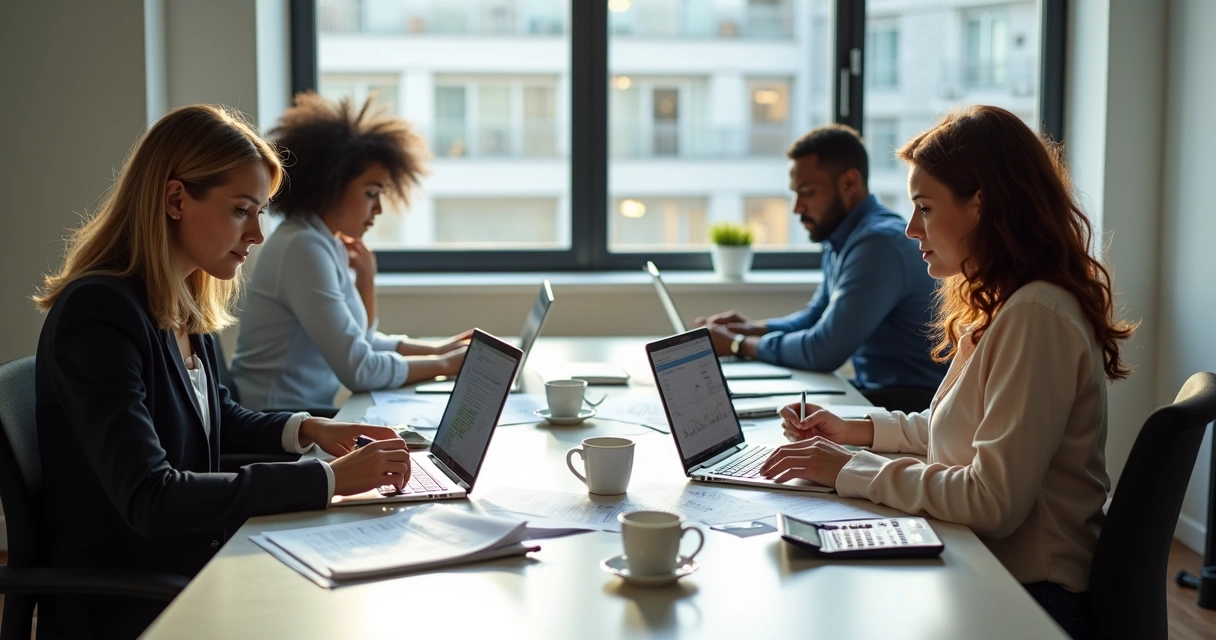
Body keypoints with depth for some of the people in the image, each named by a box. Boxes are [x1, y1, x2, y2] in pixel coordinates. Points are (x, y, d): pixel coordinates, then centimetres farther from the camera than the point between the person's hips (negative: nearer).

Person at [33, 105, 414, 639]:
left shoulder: (183, 309, 6)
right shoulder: (98, 314, -20)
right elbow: (150, 498, -28)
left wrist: (307, 430, 5)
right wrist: (327, 480, -27)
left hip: (192, 570, 8)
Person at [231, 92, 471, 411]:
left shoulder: (327, 244, 9)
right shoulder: (304, 247, -18)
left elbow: (357, 343, 16)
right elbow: (357, 370, -21)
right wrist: (443, 364, -12)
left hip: (304, 414, 8)